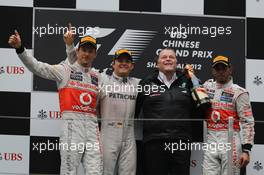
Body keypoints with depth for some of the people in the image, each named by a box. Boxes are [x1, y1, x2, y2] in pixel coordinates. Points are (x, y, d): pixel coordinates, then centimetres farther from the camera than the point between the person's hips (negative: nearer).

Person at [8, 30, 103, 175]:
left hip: (92, 125, 4)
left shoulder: (97, 77, 18)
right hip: (72, 124, -4)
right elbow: (38, 67, -7)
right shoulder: (65, 70, 4)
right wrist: (20, 49, -19)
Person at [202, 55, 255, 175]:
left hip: (230, 142, -4)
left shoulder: (239, 92, -2)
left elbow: (247, 122, -6)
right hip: (210, 141, 4)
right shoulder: (208, 86, 13)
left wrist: (246, 150, -14)